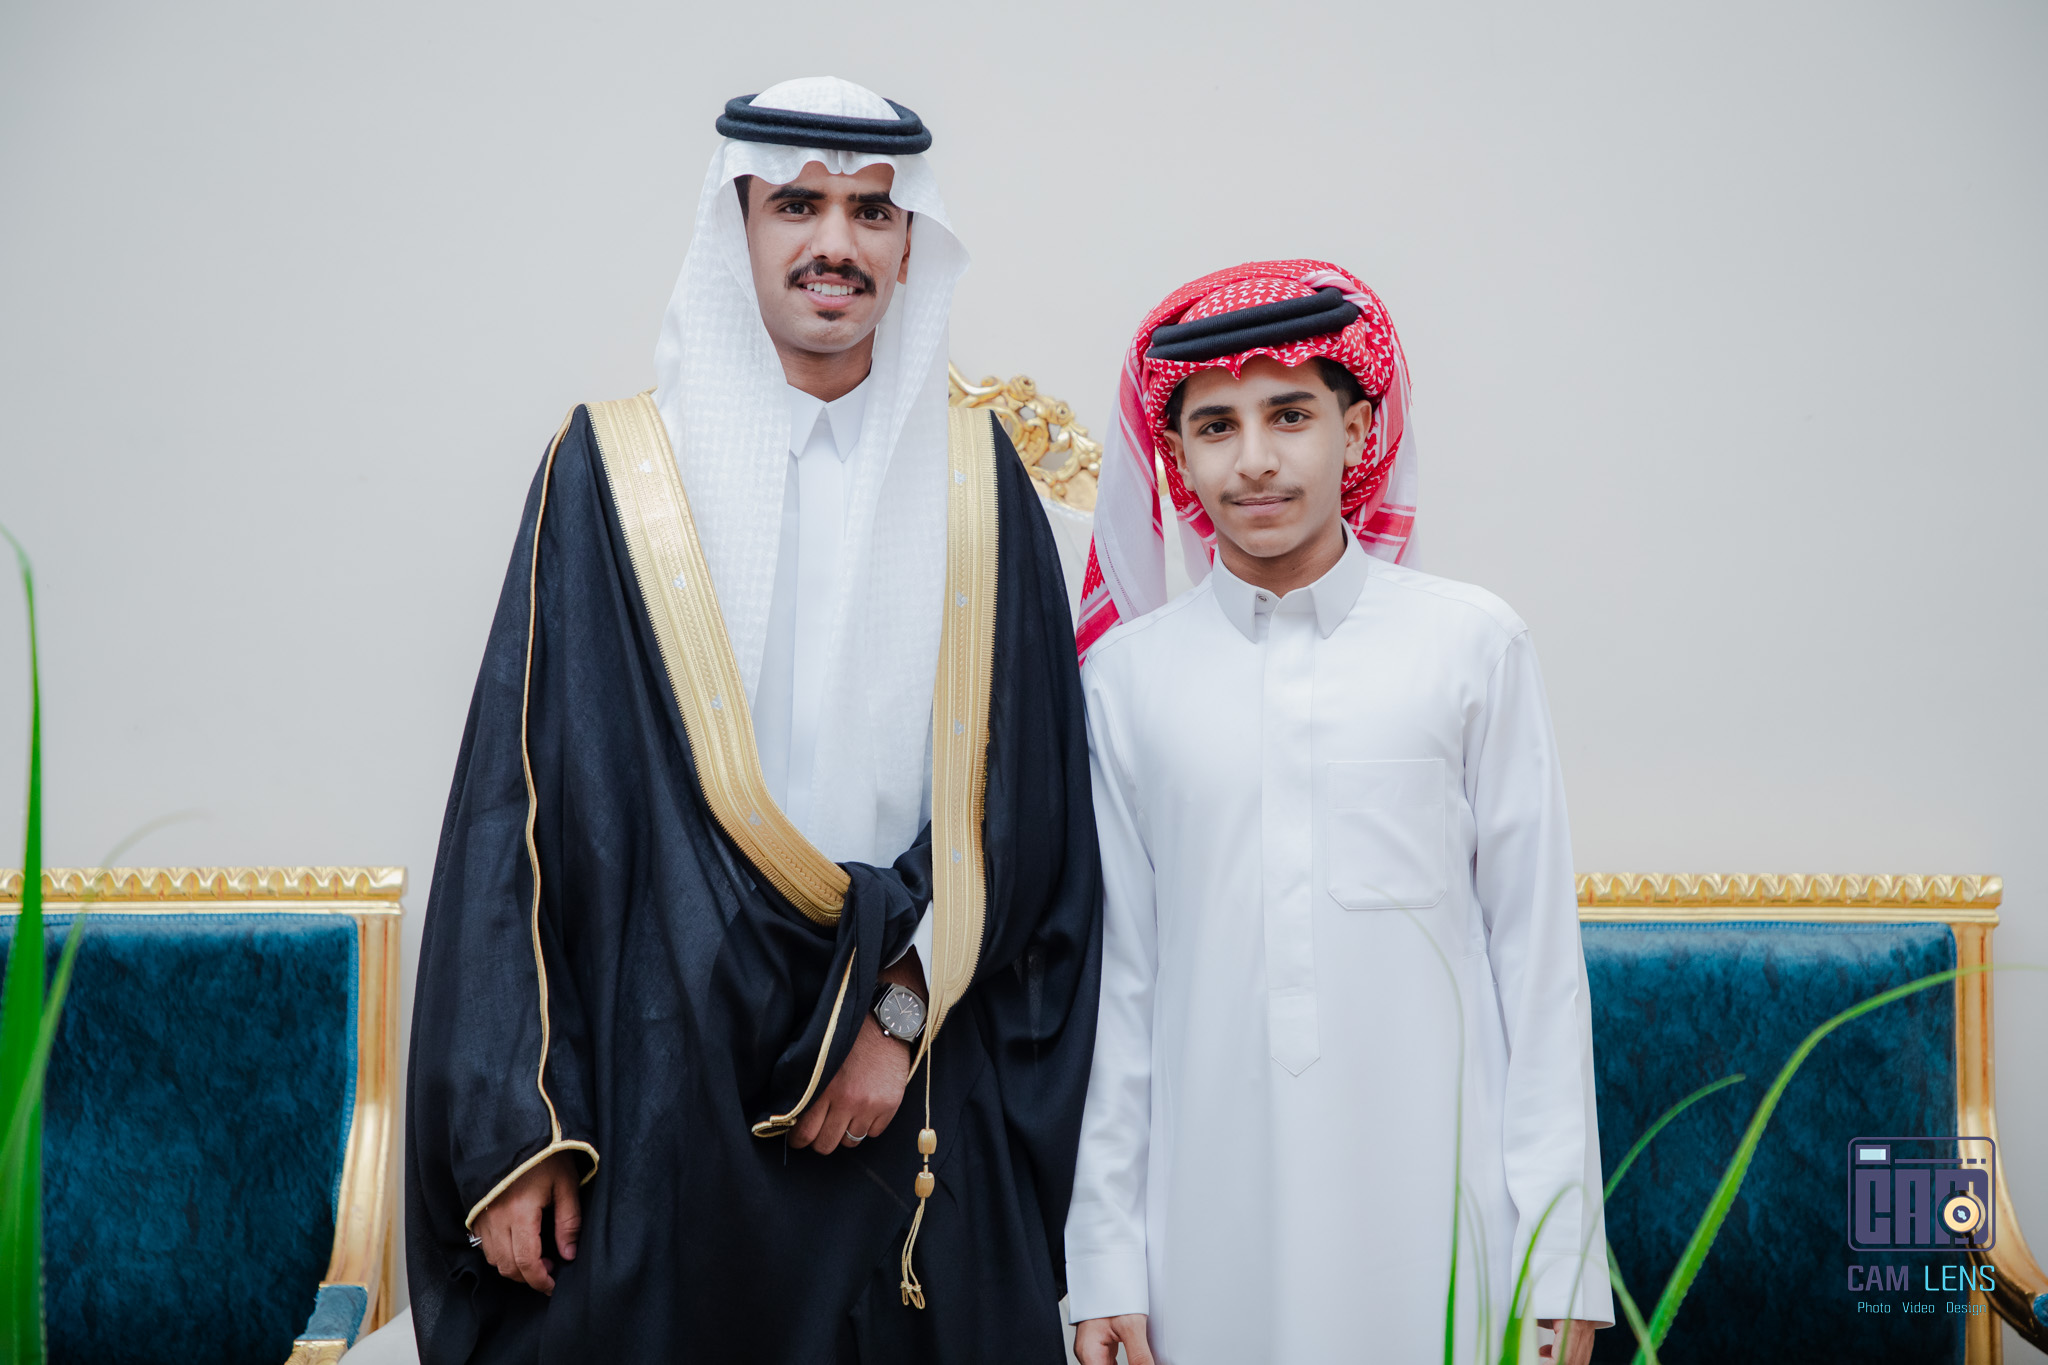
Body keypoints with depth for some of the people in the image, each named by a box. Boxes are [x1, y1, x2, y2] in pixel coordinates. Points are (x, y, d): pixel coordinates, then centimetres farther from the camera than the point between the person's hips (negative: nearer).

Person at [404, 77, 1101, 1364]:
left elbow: (1024, 793, 3)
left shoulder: (973, 477, 6)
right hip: (671, 1076, -1)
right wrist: (512, 1130, -8)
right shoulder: (618, 470, 0)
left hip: (919, 1095, 2)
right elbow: (528, 805, -3)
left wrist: (904, 1009, -9)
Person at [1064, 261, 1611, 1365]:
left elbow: (1537, 952, 1)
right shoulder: (1129, 674, 2)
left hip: (1436, 1215, -1)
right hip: (1214, 1217, 1)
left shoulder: (1471, 645, -1)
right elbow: (1116, 977, 6)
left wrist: (1562, 1255, -1)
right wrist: (1105, 1260, 4)